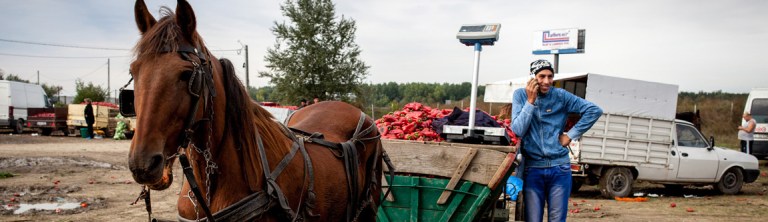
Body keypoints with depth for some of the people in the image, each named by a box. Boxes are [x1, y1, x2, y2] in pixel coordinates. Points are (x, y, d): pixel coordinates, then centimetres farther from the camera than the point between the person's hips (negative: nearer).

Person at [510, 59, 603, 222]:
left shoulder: (561, 96, 0)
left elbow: (595, 110, 0)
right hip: (532, 168, -1)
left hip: (559, 168, 1)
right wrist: (530, 101, -14)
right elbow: (518, 131, -9)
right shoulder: (520, 95, -1)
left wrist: (571, 135, -3)